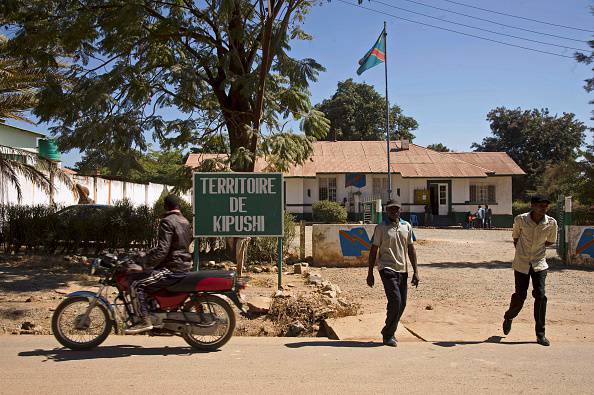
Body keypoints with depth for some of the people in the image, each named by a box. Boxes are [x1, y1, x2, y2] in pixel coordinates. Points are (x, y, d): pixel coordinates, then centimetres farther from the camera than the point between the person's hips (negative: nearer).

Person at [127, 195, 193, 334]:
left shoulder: (167, 222, -12)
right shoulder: (185, 222, 15)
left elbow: (162, 249, -21)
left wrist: (147, 263, -14)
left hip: (172, 268, -10)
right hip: (184, 266, 10)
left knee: (137, 285, -13)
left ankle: (145, 321, -17)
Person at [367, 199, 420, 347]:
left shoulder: (407, 226, 10)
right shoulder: (381, 228, -1)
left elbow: (411, 249, 12)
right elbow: (374, 250, 1)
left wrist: (415, 271, 6)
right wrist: (370, 273, -2)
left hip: (402, 270, 5)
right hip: (387, 269, -5)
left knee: (402, 304, 6)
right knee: (395, 300, -15)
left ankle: (388, 332, 25)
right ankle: (388, 335, 1)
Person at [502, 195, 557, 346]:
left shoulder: (551, 223, -10)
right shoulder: (520, 219, -13)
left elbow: (550, 241, 8)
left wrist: (536, 248, 3)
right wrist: (521, 250, 2)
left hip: (539, 264, 1)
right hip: (521, 264, -1)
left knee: (540, 296, -8)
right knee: (520, 296, 4)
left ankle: (540, 334, 3)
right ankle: (508, 318, 36)